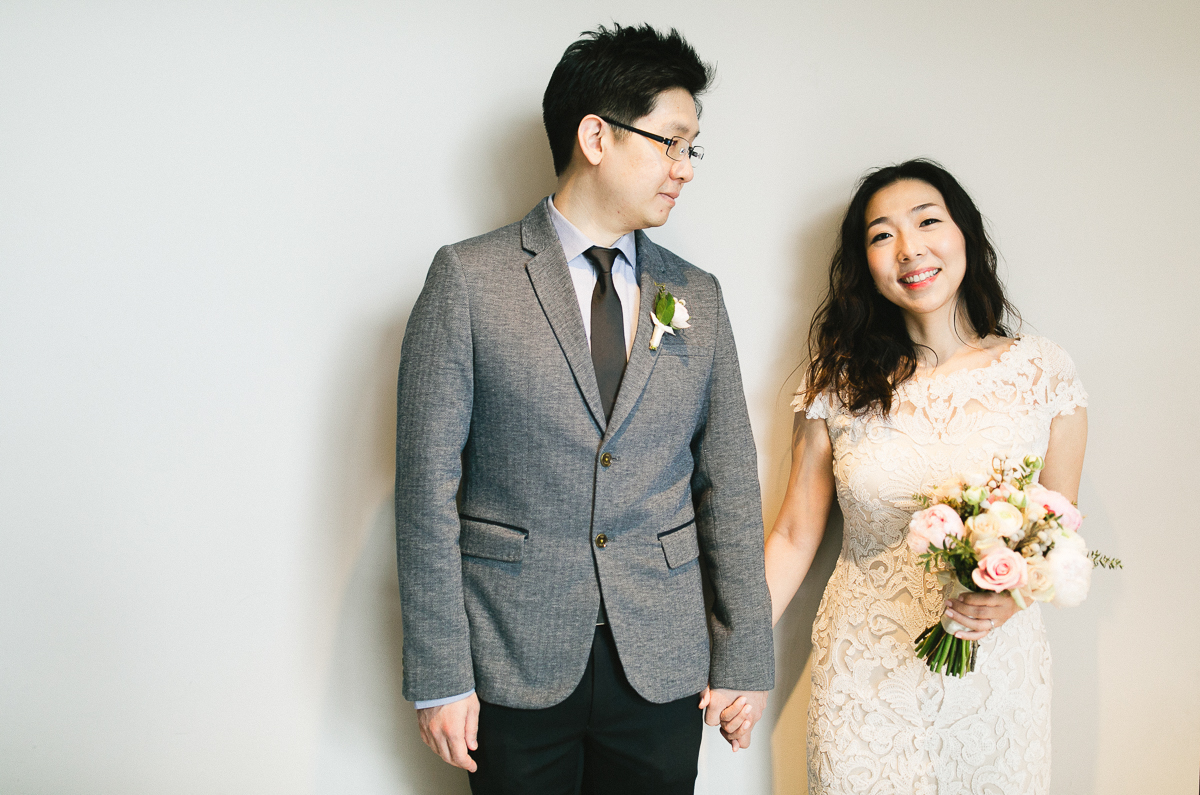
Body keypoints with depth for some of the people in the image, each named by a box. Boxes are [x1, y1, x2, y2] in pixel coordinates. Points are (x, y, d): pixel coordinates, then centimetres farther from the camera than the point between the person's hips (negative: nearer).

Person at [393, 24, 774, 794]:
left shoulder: (698, 296, 6)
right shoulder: (469, 279, -6)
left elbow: (730, 484, 7)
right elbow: (428, 483, -7)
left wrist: (746, 657, 6)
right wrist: (439, 675, -9)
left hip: (663, 666, 3)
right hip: (515, 663, -3)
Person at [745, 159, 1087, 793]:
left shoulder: (1043, 374, -5)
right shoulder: (840, 385, -4)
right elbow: (794, 536, 0)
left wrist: (1015, 592, -16)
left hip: (993, 664, 0)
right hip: (863, 673, 0)